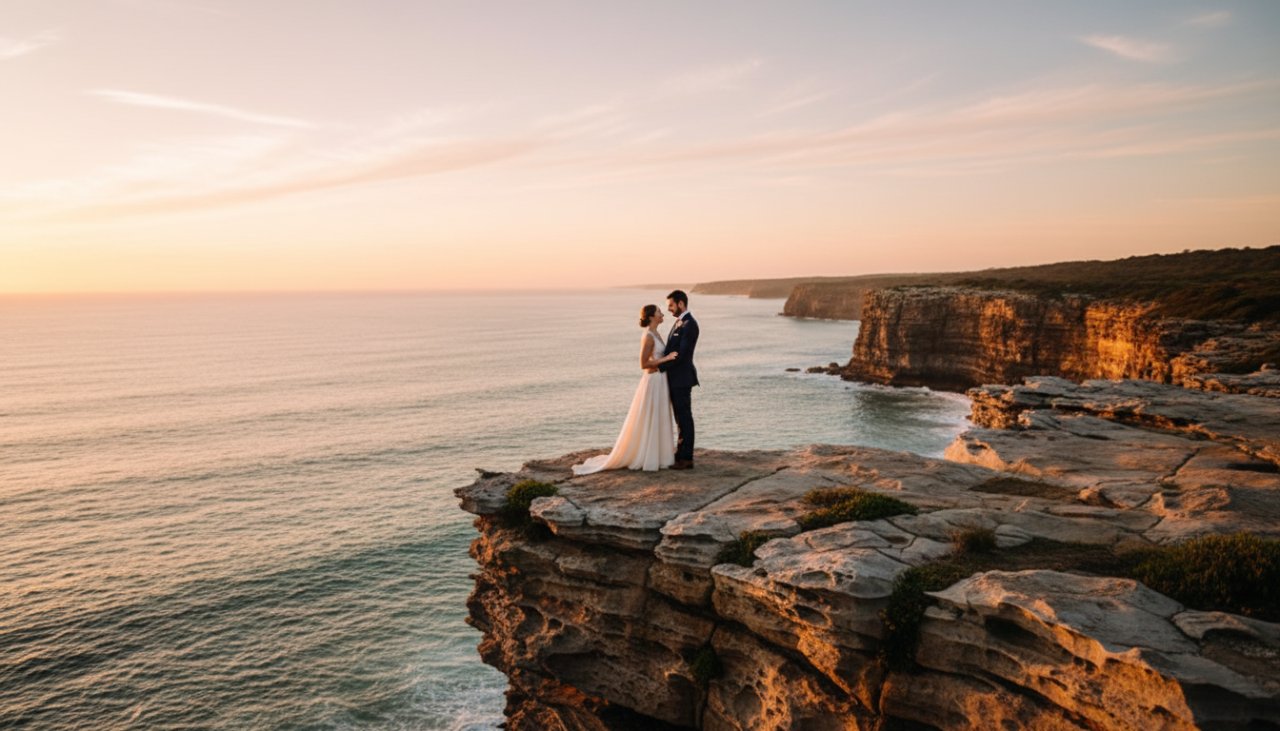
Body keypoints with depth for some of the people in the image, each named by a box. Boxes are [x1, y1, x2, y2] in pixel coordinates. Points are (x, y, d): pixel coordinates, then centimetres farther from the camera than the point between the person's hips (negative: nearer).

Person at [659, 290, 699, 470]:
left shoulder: (689, 325, -17)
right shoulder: (679, 323, 15)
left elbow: (681, 354, -21)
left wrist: (660, 367, -14)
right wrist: (661, 366, 4)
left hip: (682, 379, -10)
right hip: (675, 378, 10)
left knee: (685, 418, -3)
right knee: (680, 418, 14)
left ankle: (686, 458, 2)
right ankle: (681, 453, 22)